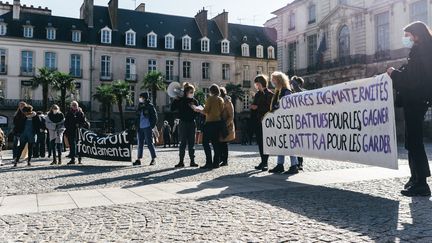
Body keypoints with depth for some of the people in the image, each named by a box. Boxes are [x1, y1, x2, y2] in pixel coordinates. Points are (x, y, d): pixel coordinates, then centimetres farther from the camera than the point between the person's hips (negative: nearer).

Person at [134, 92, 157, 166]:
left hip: (147, 127, -6)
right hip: (140, 128, 6)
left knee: (149, 143, -5)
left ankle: (153, 159, 3)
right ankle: (139, 159, 13)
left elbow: (155, 117, -5)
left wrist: (152, 126, -10)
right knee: (140, 144, 8)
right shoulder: (140, 106, 15)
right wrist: (137, 126, 9)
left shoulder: (150, 106, -3)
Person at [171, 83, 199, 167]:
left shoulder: (194, 101, 6)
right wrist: (175, 100, -15)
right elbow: (172, 109, -8)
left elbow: (198, 113, 4)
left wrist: (195, 108, -15)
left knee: (191, 143, 5)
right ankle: (181, 161, 5)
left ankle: (192, 161, 10)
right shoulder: (180, 100, -1)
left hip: (192, 123, 2)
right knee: (183, 143, 0)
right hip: (183, 123, -2)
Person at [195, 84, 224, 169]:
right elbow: (221, 111, 9)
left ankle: (209, 162, -9)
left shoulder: (210, 99, -8)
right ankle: (216, 162, 8)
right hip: (218, 122, 6)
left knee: (205, 142, -3)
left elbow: (206, 111, -10)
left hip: (210, 122, -6)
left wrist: (198, 110, 7)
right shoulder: (221, 100, 7)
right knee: (216, 142, 9)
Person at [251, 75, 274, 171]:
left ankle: (265, 162, -3)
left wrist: (257, 107, -14)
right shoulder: (257, 94, 16)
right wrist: (252, 106, 2)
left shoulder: (270, 94, -6)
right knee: (259, 142, 8)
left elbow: (270, 108, -14)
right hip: (257, 122, 7)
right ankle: (263, 161, 16)